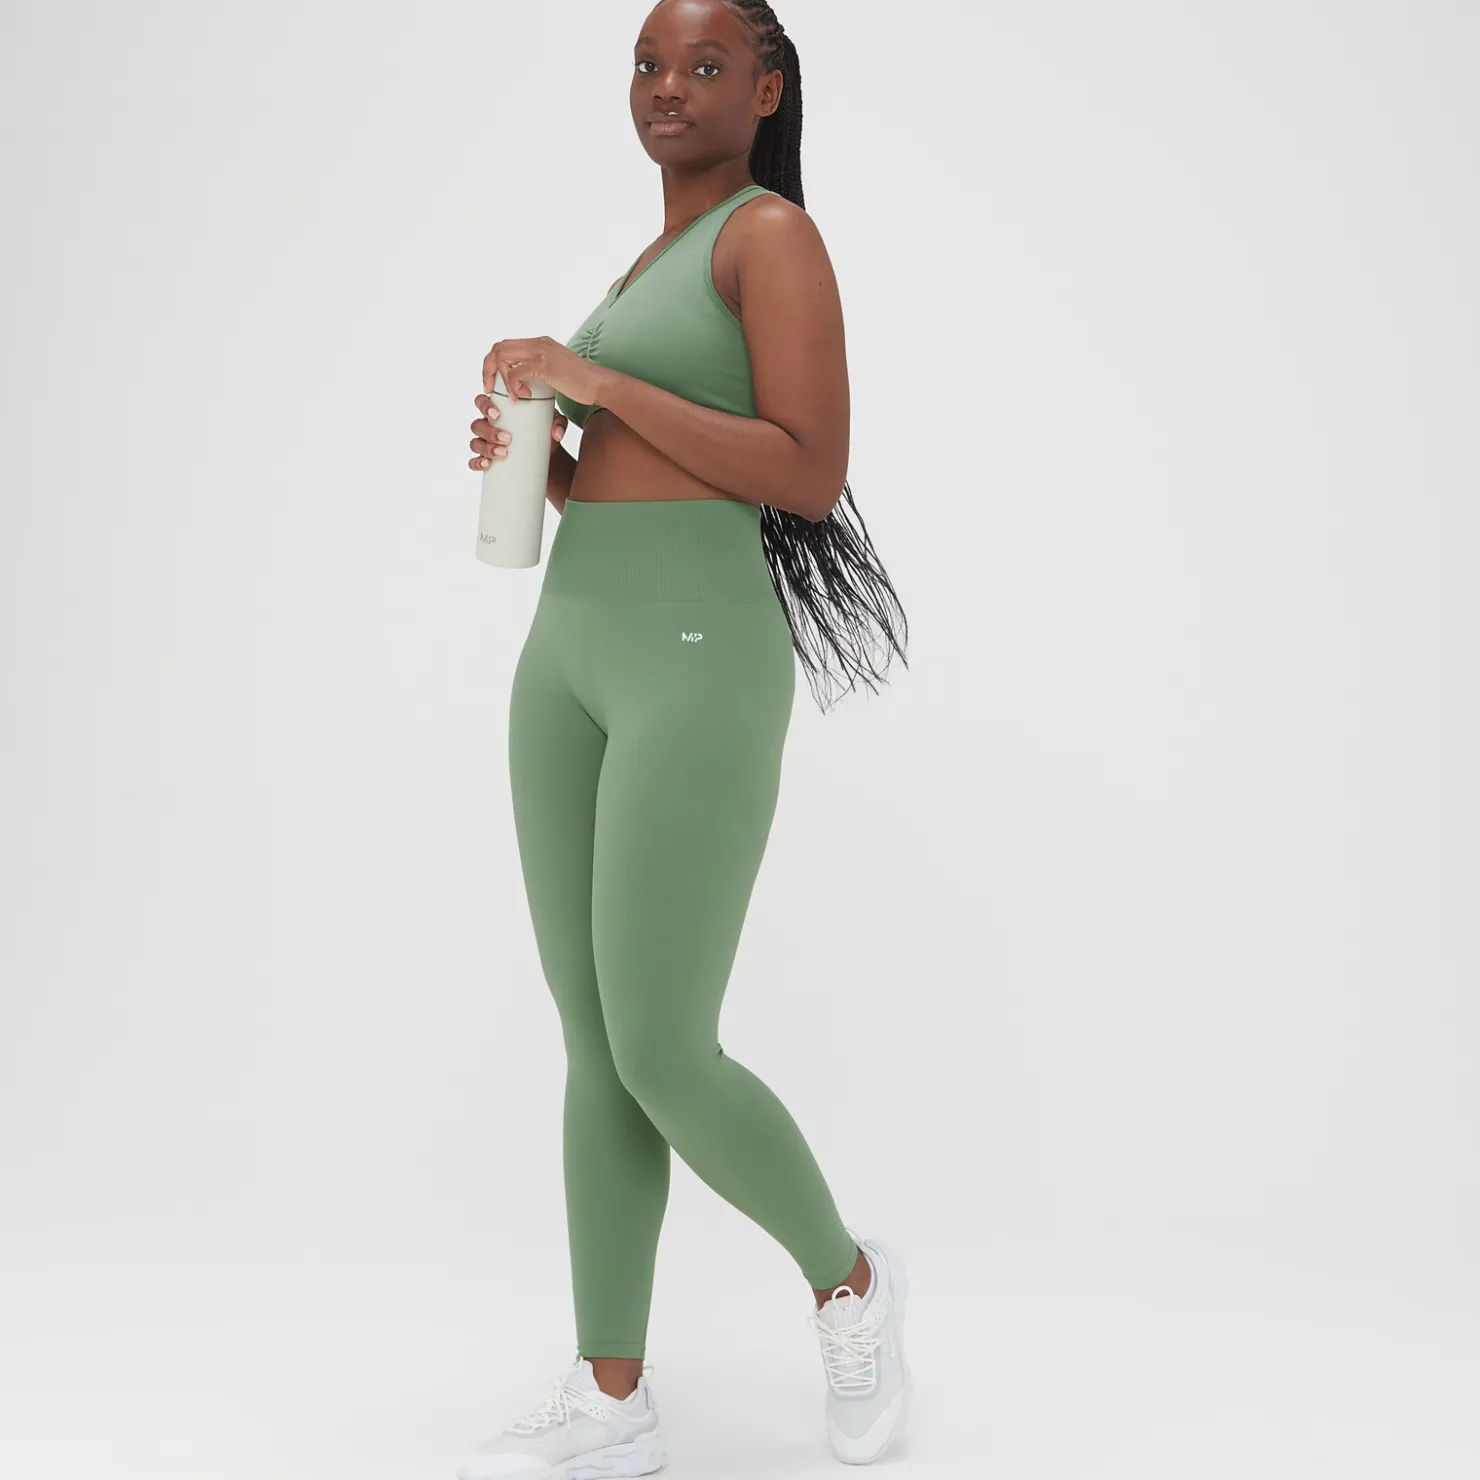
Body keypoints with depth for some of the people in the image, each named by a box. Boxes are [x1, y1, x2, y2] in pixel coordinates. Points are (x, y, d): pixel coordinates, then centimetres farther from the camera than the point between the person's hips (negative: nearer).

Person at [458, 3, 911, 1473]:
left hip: (698, 663, -9)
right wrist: (532, 455, 5)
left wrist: (598, 383, -16)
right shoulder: (653, 262, 20)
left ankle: (849, 1280, 19)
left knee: (663, 1061, -8)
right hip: (571, 651, 9)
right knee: (595, 1046, 6)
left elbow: (810, 477, -16)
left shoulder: (774, 233, -5)